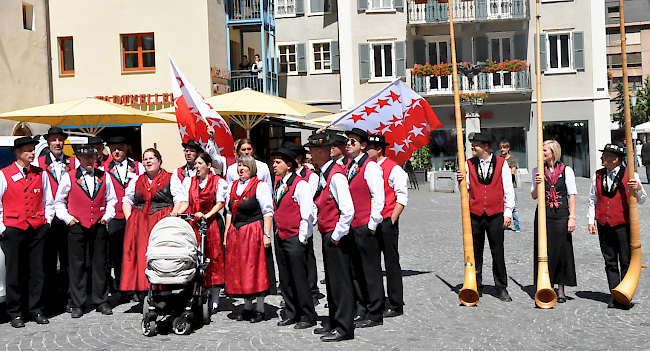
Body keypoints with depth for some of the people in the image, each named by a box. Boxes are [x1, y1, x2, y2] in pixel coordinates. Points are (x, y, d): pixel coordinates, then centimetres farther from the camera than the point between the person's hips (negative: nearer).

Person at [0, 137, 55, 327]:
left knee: (37, 272, 5)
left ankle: (36, 309, 16)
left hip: (38, 228, 3)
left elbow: (48, 201, 15)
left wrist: (47, 221, 6)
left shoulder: (41, 174, 10)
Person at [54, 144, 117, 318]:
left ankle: (101, 301, 16)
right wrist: (67, 218, -2)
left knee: (100, 264, 6)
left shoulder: (103, 177, 8)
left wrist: (107, 216, 5)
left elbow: (111, 200, 17)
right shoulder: (69, 178, 2)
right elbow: (59, 202, 9)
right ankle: (77, 305, 12)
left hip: (98, 226, 2)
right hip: (77, 226, -2)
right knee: (77, 265, 2)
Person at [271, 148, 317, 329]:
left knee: (299, 277, -3)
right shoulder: (278, 184, 13)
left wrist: (301, 238, -15)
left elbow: (307, 214, -14)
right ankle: (291, 314, 24)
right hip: (280, 237, 8)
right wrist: (275, 233, 16)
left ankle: (307, 316, 9)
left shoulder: (300, 184, -12)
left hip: (295, 239, -8)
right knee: (285, 279, 13)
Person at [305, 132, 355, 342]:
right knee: (331, 281, 17)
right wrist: (329, 236, 17)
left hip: (337, 237, -10)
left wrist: (337, 235, -18)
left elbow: (348, 211, -25)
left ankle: (344, 328, 8)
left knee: (340, 281, -2)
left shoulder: (336, 176, -19)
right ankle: (334, 323, 29)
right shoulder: (323, 174, 11)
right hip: (328, 235, 10)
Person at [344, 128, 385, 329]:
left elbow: (378, 197, -14)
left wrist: (372, 224, -14)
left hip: (365, 227, -8)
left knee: (371, 271, 0)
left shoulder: (370, 166, -10)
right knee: (356, 271, 13)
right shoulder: (348, 167, 14)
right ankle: (361, 311, 24)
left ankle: (374, 315, 9)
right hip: (350, 227, 8)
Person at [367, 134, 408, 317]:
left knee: (391, 263, 0)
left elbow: (402, 198, -9)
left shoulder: (394, 169, -7)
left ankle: (395, 305, 9)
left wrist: (391, 221, -13)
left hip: (387, 223, -7)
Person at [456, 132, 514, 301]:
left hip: (495, 215, -2)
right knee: (475, 252, 7)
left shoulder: (501, 163, 3)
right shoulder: (469, 164, 7)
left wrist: (508, 213, 1)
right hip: (475, 214, 2)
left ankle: (501, 289, 13)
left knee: (498, 252, 2)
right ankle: (476, 287, 18)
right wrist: (460, 181, -15)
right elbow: (466, 189, 7)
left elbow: (508, 190, 5)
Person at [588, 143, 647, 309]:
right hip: (604, 226, 4)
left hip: (623, 225, -4)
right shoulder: (597, 176, 10)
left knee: (626, 261, -2)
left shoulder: (630, 175, -2)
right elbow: (593, 200, 17)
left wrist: (638, 188, -21)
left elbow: (641, 200, -1)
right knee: (610, 262, 7)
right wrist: (591, 221, 10)